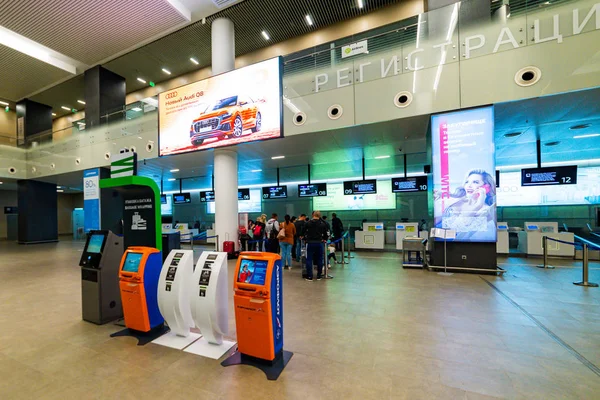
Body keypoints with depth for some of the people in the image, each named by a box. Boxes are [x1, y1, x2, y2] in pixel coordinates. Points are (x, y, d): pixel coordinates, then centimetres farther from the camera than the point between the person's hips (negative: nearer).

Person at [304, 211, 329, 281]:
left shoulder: (308, 223, -2)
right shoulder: (323, 224, 5)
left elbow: (303, 233, 4)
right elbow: (326, 233, 10)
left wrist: (305, 237, 23)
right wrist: (324, 239, 28)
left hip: (310, 243, -2)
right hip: (319, 243, 2)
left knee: (309, 260, 4)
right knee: (319, 260, 12)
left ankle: (309, 276, 6)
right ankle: (319, 276, 19)